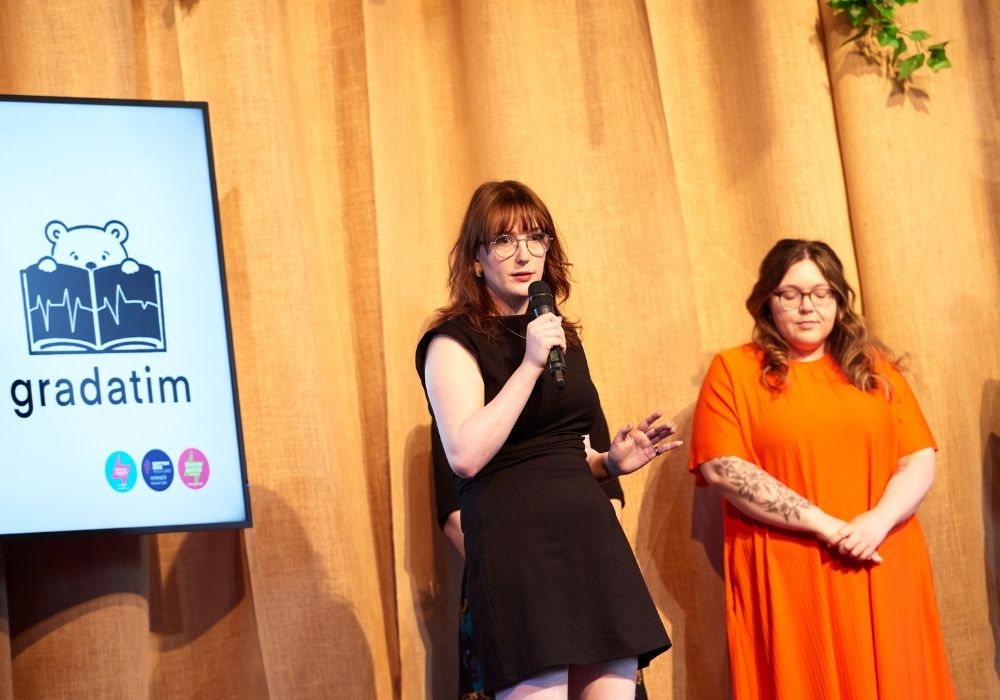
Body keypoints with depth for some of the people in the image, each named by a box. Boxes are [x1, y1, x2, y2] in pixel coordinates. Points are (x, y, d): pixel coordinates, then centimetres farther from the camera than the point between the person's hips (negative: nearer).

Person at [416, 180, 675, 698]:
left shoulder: (563, 337, 20)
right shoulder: (454, 342, -1)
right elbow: (466, 454, -15)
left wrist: (612, 462, 9)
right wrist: (529, 364, -15)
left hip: (590, 534, 7)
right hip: (514, 540, -6)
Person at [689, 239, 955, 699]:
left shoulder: (874, 368, 13)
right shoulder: (733, 370, 2)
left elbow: (919, 459, 7)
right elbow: (721, 468, -9)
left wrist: (879, 521, -14)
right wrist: (827, 527, -14)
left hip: (881, 569, 3)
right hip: (787, 575, -3)